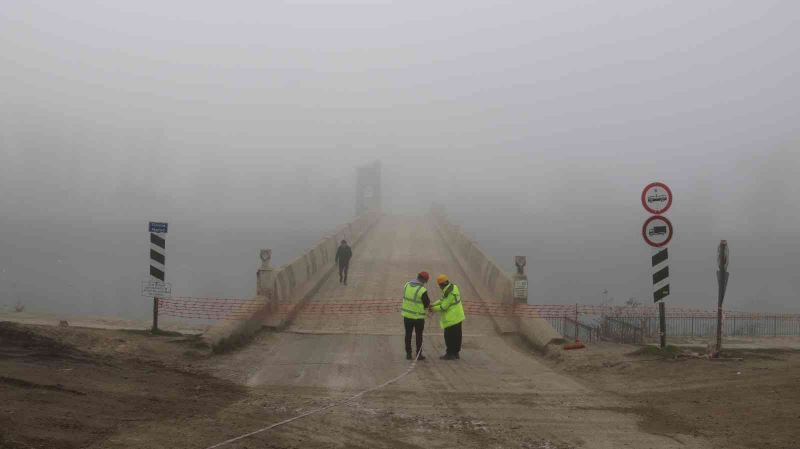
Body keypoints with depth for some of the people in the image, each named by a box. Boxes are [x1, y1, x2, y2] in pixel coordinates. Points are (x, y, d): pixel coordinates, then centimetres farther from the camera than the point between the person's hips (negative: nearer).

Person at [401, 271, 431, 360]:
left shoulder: (407, 285, -3)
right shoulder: (422, 290, -21)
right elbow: (427, 304, -12)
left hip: (407, 315, 4)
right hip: (418, 316, -4)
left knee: (408, 335, 13)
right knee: (419, 336, 9)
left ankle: (408, 354, 15)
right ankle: (419, 355, 13)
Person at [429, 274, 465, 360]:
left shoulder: (449, 293, -25)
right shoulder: (453, 287, 7)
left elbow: (444, 306, -20)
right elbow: (443, 300, 15)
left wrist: (434, 309, -7)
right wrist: (434, 304, 8)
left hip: (452, 319, -10)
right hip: (457, 317, 10)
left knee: (449, 336, -1)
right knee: (457, 336, 15)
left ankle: (450, 354, 4)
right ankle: (455, 353, 24)